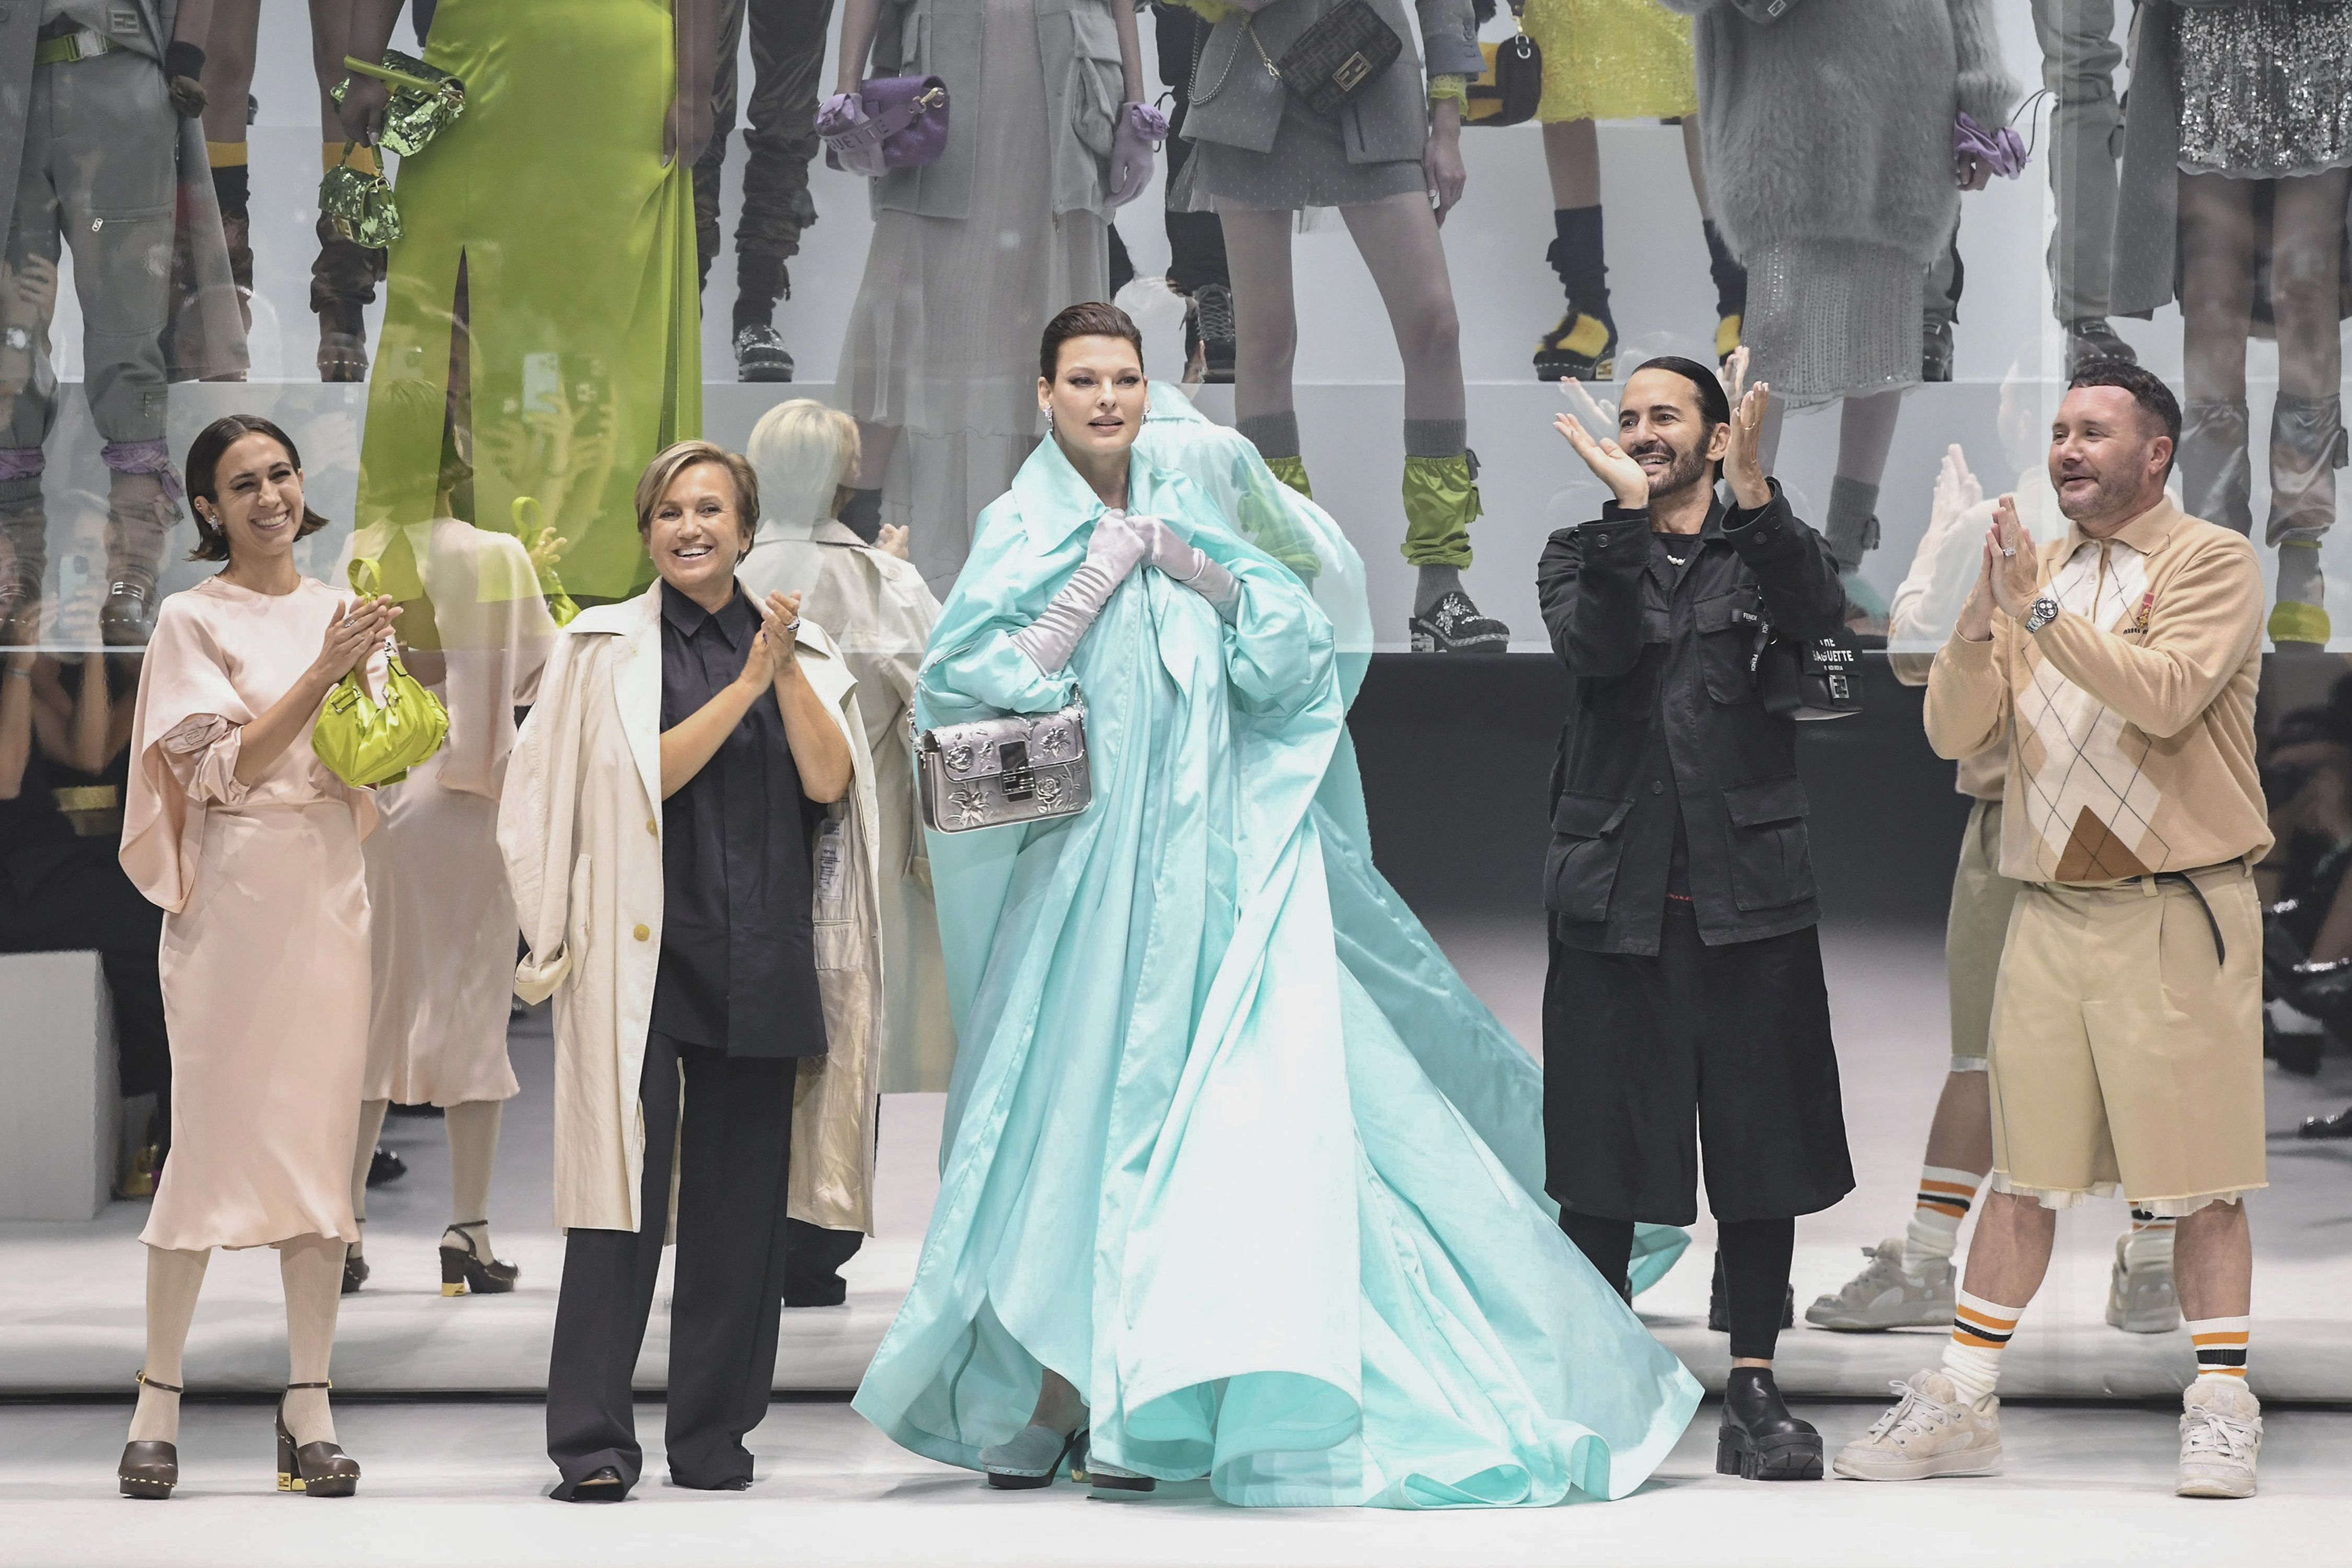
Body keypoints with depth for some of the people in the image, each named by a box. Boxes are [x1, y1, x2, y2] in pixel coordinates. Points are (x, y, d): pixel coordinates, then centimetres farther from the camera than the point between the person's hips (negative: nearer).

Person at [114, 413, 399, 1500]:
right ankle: (158, 1402, 2)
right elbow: (223, 769, -10)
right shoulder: (193, 620, -1)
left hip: (330, 890, 5)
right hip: (234, 892, -4)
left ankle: (308, 1408, 5)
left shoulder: (341, 611, 13)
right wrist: (321, 675, -19)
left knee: (323, 1142, 2)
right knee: (211, 1138, -5)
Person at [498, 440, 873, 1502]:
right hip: (644, 950, -3)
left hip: (761, 962, 3)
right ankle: (593, 1442, -11)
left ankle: (714, 1440, 12)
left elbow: (827, 779, 0)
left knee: (741, 1197, 4)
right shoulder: (608, 647, 5)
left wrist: (786, 667, -10)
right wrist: (745, 681, -11)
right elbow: (650, 772, -7)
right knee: (625, 1182, -10)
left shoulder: (801, 649, 14)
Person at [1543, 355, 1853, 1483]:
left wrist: (1753, 494, -25)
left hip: (1749, 899, 0)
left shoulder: (1763, 550, 9)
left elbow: (1819, 615, -14)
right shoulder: (1579, 556, 10)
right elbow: (1594, 647, -11)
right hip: (1613, 901, 0)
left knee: (1763, 1146, 2)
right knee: (1598, 1151, 2)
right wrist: (1628, 510, -18)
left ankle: (1753, 1398, 9)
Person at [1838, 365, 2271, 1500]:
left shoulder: (2212, 562, -3)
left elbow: (2166, 693, -20)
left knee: (2200, 1175, -1)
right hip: (2050, 909, 5)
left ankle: (2221, 1411, 6)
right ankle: (1961, 1407, 10)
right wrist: (1980, 624, -10)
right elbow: (1955, 734, 7)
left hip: (2178, 910, -5)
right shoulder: (2031, 573, 14)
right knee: (2024, 1172, 7)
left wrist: (2040, 610, -20)